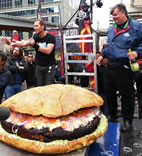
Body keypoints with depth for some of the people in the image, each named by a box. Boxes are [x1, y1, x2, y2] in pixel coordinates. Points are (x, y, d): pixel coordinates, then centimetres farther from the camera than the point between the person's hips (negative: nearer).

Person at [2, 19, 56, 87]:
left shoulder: (51, 37, -10)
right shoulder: (36, 37, 6)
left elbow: (48, 51, -23)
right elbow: (24, 43, -2)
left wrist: (35, 45, -28)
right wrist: (11, 43, -14)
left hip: (49, 66, -4)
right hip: (39, 66, 5)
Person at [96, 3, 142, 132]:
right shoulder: (111, 29, 15)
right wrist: (102, 55, 15)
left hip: (125, 68, -7)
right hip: (111, 67, 7)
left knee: (127, 95, 4)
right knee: (109, 92, 14)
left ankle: (128, 121, 21)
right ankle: (112, 115, 34)